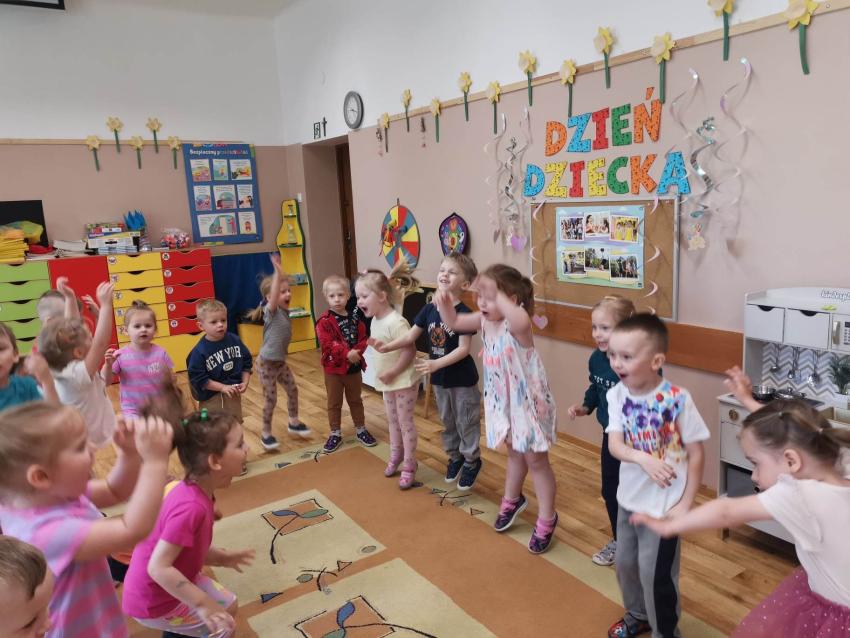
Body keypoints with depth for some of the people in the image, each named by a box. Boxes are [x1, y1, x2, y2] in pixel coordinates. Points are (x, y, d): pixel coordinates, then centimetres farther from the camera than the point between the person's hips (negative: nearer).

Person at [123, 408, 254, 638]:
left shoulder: (197, 491, -6)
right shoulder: (191, 507, -35)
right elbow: (158, 568, -33)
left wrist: (222, 557, 2)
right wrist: (202, 603, -30)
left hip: (168, 585, 8)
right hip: (153, 601, -8)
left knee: (229, 606, 18)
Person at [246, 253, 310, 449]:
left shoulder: (284, 311, 1)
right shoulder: (271, 310, -21)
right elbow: (273, 297, -39)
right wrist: (278, 273, -49)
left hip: (280, 361, 8)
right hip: (266, 362, -8)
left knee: (293, 390, 17)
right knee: (270, 399, 2)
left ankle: (294, 423, 37)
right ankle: (266, 434, 19)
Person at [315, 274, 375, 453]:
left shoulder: (355, 318, 0)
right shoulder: (324, 321, -14)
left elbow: (363, 339, -2)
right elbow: (327, 345, -22)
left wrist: (357, 351, -22)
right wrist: (346, 353, -31)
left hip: (354, 367, 4)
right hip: (334, 369, -3)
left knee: (356, 400, 19)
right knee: (334, 403, 11)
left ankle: (361, 429, 34)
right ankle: (335, 434, 25)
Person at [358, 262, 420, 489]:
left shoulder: (396, 322, -28)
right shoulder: (375, 320, 2)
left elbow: (409, 350, -28)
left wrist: (392, 373, -25)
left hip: (404, 381, -9)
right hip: (388, 382, 9)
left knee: (405, 421, 4)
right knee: (392, 420, 21)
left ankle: (409, 465, 18)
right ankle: (396, 456, 40)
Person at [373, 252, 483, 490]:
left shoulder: (464, 313, -20)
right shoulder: (429, 309, -2)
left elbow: (463, 349, -23)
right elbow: (410, 336, 0)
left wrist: (436, 363, -32)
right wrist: (387, 347, -13)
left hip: (463, 379, -6)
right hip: (439, 379, 6)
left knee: (466, 422, 9)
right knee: (447, 421, 21)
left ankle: (472, 461, 29)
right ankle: (455, 456, 41)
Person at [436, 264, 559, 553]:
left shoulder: (515, 324, -28)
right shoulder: (484, 320, -4)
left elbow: (522, 321, -54)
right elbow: (454, 322, 6)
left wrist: (499, 296, -45)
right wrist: (444, 302, -13)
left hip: (528, 400, -7)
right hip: (503, 399, 7)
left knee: (535, 460, 6)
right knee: (515, 453, 26)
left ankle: (546, 519, 22)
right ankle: (512, 500, 47)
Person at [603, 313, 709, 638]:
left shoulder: (678, 399, -22)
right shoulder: (617, 395, -10)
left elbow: (696, 453, -14)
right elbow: (614, 444, -15)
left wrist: (686, 504, -13)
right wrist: (643, 458, -35)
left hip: (663, 504, -5)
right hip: (629, 499, 5)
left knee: (656, 574, 5)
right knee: (625, 563, 22)